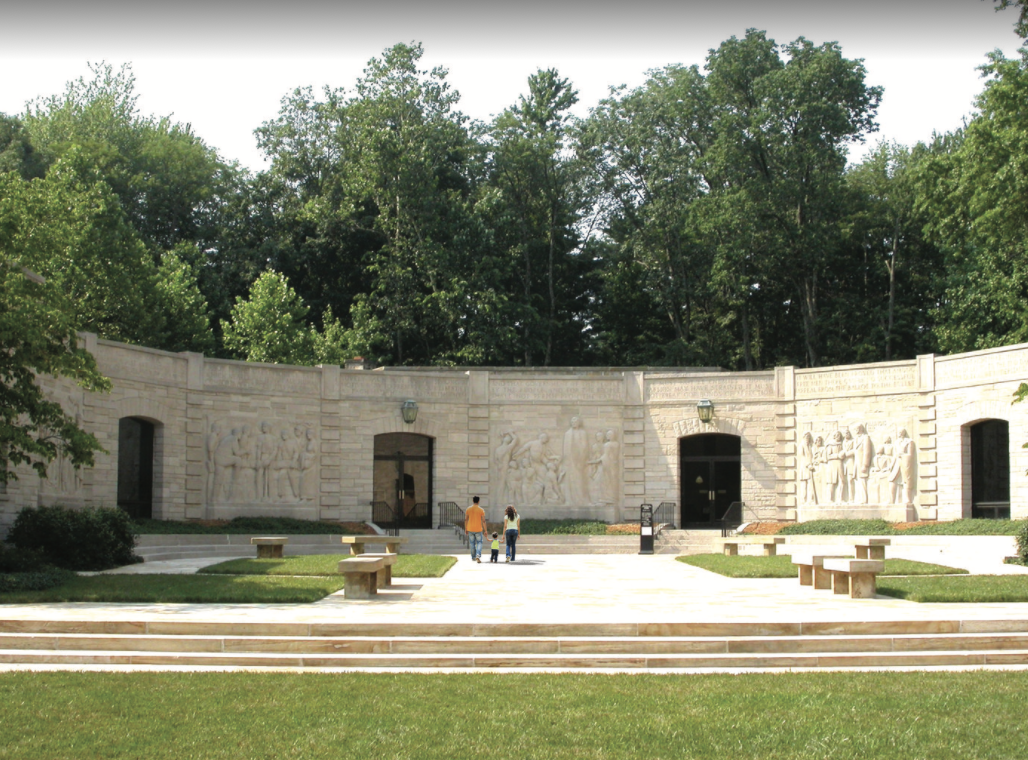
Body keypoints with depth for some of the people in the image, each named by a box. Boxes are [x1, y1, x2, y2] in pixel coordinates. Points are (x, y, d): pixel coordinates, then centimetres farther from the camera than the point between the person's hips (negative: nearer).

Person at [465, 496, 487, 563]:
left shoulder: (468, 509, -1)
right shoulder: (481, 510, -7)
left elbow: (466, 519, 1)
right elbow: (483, 521, -8)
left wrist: (466, 529, 10)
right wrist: (485, 530, -2)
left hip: (470, 529, 2)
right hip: (478, 529, -2)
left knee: (472, 543, 15)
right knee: (479, 543, 7)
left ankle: (473, 557, 22)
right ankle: (478, 555, -13)